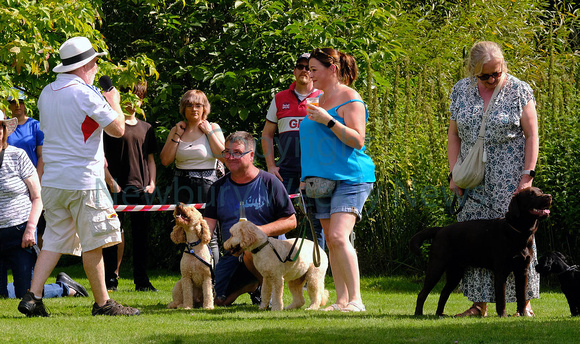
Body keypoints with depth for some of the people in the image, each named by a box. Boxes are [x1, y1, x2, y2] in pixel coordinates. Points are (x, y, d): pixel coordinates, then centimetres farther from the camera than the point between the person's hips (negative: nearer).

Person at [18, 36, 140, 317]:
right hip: (84, 179, -7)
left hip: (52, 179, 7)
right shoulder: (85, 93, -14)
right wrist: (113, 102, 6)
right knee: (93, 243, 0)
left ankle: (32, 297, -1)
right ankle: (102, 303, 5)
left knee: (54, 241, 10)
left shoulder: (46, 93, 10)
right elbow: (117, 129, -13)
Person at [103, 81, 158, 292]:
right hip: (118, 188, -5)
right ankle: (110, 280, 1)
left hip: (141, 189, 5)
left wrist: (151, 182, 6)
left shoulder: (146, 128, 16)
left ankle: (142, 281, 10)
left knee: (141, 235, 6)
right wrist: (111, 182, -12)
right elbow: (101, 158, -3)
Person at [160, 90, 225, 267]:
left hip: (207, 183, -3)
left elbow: (223, 155, -7)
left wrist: (209, 132, -6)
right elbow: (165, 160, 4)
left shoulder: (213, 128, 5)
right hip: (183, 184, 3)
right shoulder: (177, 130, 12)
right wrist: (177, 135, 0)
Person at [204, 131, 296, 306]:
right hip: (233, 255, 5)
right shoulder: (218, 188, 10)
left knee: (251, 251, -40)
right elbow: (208, 223, 3)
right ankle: (249, 285, 20)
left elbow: (291, 221, -3)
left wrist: (260, 231, -18)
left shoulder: (269, 182, -2)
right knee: (219, 299, -11)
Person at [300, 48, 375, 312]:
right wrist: (307, 176, 21)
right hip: (323, 180, 9)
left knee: (338, 236, -20)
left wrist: (328, 121, -21)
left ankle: (356, 299, -19)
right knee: (331, 242, 5)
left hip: (349, 178, -9)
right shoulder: (320, 101, 19)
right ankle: (342, 300, 8)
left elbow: (357, 140, -14)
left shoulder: (349, 99, -7)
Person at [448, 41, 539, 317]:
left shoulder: (519, 90, -3)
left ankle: (524, 302, 0)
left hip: (510, 179, -3)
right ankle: (479, 303, 5)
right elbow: (454, 135, 11)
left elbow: (531, 135, -3)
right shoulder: (461, 91, 6)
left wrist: (528, 175, -11)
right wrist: (454, 174, 1)